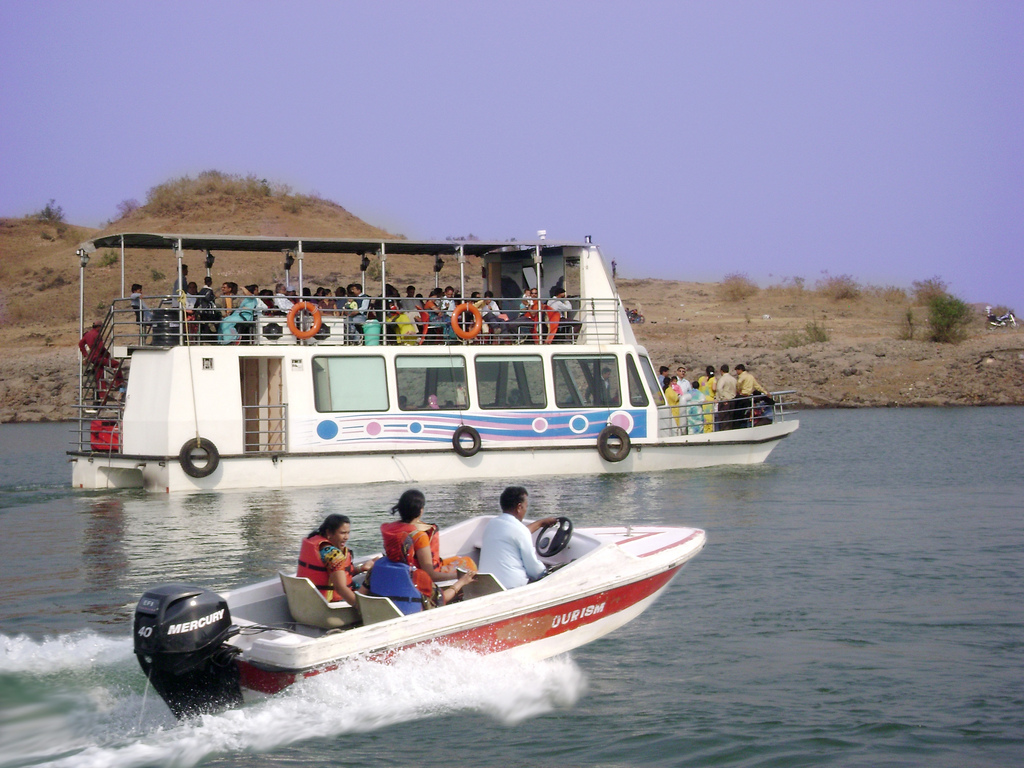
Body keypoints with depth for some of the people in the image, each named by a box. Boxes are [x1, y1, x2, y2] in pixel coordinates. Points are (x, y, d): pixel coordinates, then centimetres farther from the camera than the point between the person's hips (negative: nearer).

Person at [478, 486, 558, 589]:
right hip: (512, 587, -8)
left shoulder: (491, 524, 12)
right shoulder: (518, 529, -13)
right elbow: (534, 568, -8)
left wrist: (541, 522, 43)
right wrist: (544, 571, 13)